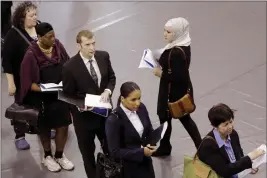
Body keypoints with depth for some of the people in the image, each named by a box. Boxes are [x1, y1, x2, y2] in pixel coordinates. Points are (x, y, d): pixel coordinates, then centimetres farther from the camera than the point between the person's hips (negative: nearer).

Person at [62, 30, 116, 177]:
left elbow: (112, 77, 6)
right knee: (88, 152, 16)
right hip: (84, 115, -4)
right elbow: (68, 95, -11)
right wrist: (80, 106, -28)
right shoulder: (70, 67, -21)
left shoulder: (103, 56, -7)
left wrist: (107, 91, -14)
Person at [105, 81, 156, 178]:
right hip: (128, 168, -5)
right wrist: (141, 152, -26)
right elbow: (115, 152, -20)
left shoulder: (141, 108, -7)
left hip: (145, 162, 5)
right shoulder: (113, 120, -24)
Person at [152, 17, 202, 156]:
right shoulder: (182, 45, -1)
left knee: (164, 116, 14)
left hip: (173, 91, -9)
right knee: (184, 117, 21)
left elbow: (180, 77, -30)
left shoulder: (177, 52, -30)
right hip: (182, 89, 9)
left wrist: (162, 74, -18)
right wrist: (161, 61, 3)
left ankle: (164, 148, 35)